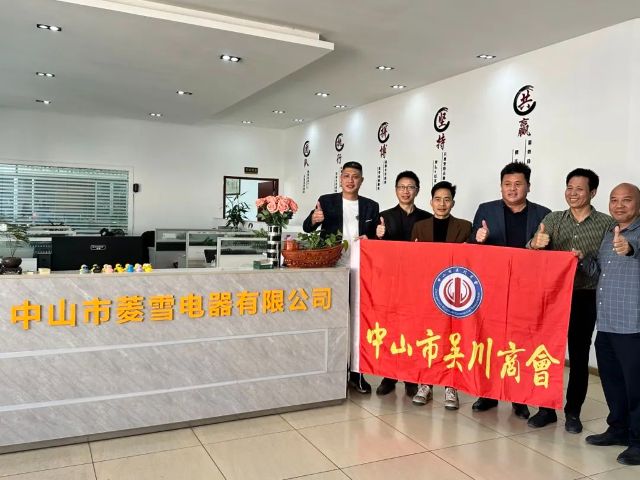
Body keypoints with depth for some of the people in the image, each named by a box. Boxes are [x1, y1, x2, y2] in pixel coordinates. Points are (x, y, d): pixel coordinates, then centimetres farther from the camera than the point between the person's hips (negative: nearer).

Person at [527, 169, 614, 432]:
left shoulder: (606, 223, 0)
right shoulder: (552, 219, 5)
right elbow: (532, 252, -7)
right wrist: (535, 244, -29)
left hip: (585, 298, -1)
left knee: (579, 356, 7)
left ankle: (573, 412, 21)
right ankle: (547, 407, 20)